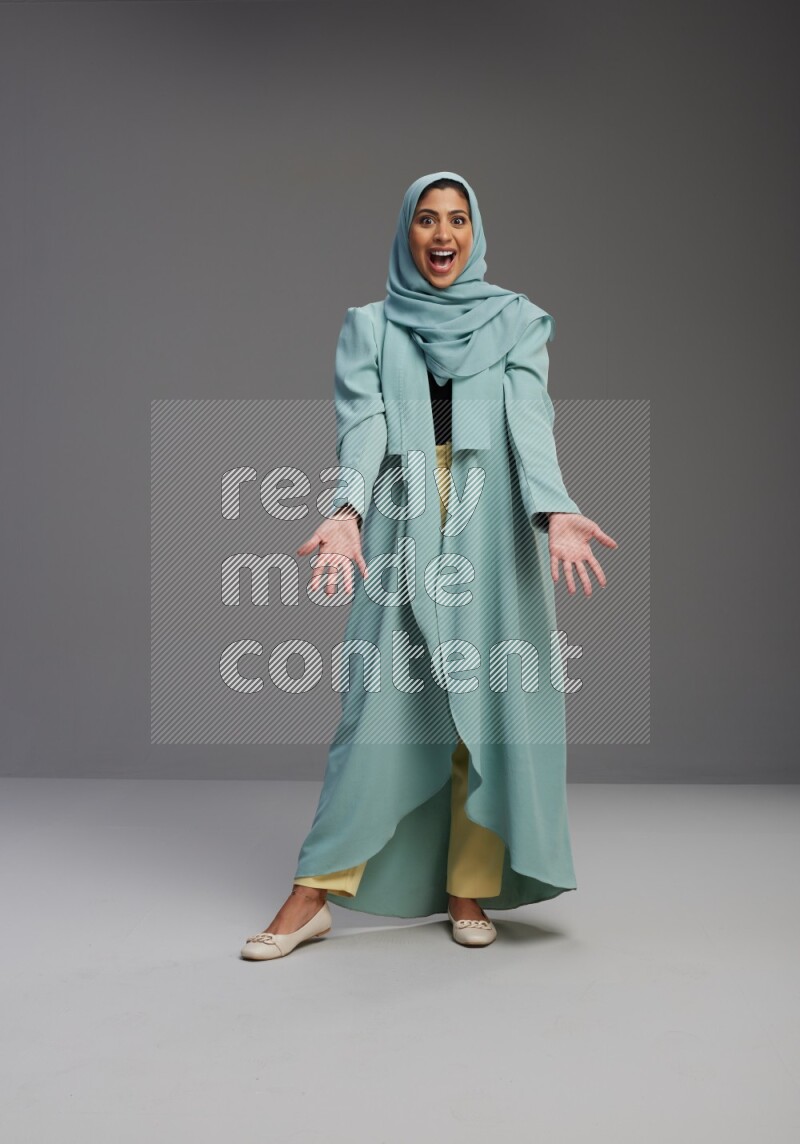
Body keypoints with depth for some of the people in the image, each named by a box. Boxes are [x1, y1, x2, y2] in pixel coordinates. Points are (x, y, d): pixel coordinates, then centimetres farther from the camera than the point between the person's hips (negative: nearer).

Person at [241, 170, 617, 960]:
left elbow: (529, 421, -3)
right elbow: (363, 426, -4)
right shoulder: (369, 327, 11)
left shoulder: (516, 321, 11)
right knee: (380, 702, -3)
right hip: (402, 530, 0)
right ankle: (314, 894, 4)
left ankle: (468, 888, 11)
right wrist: (348, 511, -23)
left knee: (486, 702, -1)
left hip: (493, 529, 1)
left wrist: (554, 510, -21)